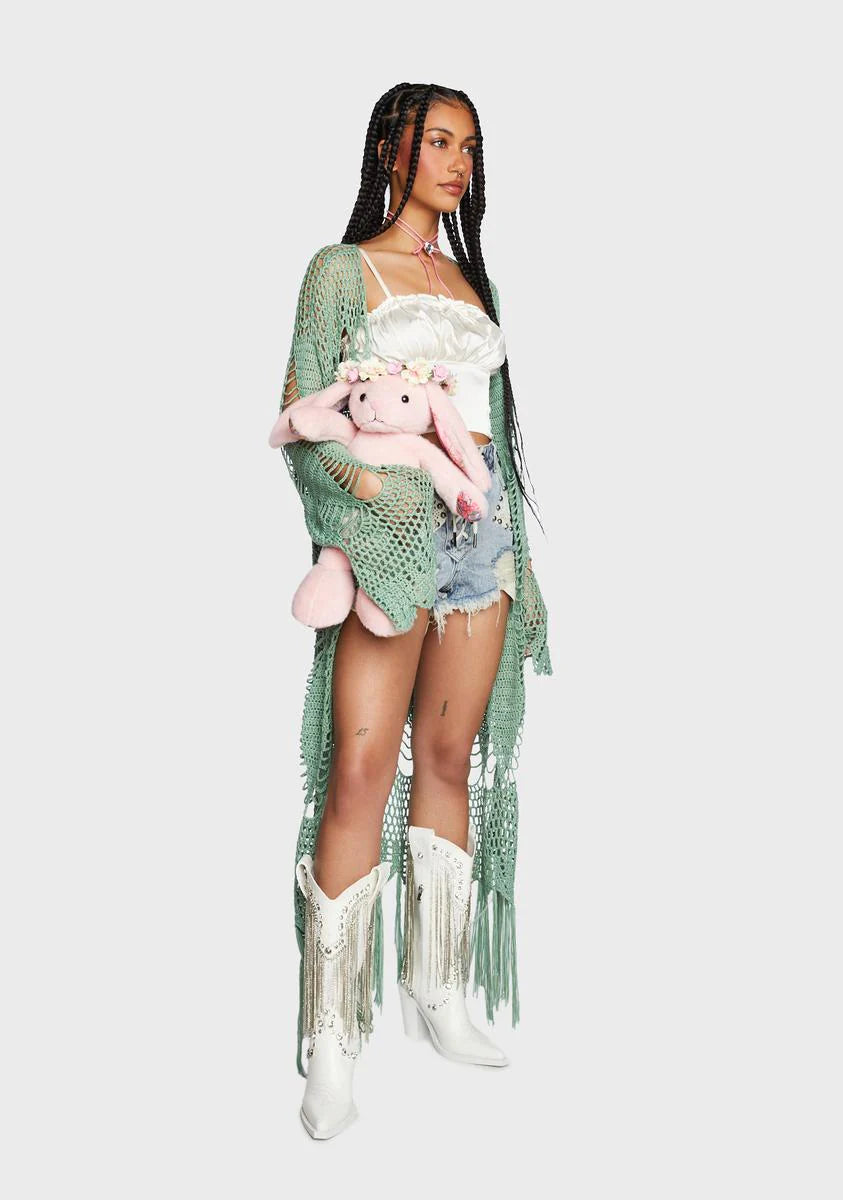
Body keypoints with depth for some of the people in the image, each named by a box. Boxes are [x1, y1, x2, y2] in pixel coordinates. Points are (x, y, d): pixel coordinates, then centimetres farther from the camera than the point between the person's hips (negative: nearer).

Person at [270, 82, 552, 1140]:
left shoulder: (473, 280, 20)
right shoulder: (339, 270, 4)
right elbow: (304, 418, -4)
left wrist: (517, 549, 16)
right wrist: (376, 474, -21)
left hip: (482, 533, 6)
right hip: (391, 535, -5)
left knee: (452, 759, 7)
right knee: (360, 772, -10)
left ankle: (436, 994, 17)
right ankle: (332, 1036, -4)